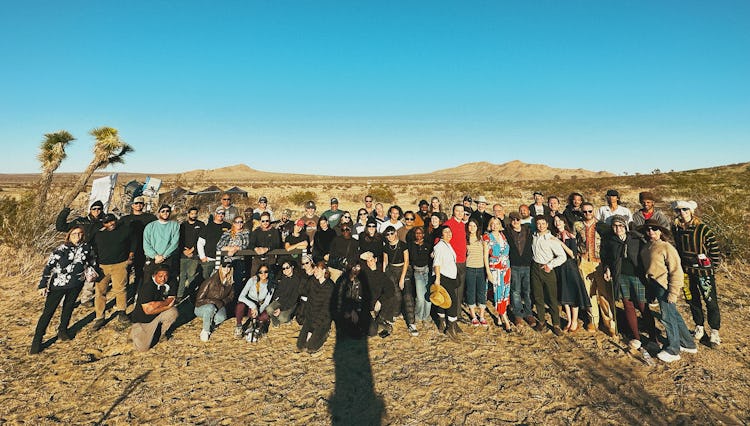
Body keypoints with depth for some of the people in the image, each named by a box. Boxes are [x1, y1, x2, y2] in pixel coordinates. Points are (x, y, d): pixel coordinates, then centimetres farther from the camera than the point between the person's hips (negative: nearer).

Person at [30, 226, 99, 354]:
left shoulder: (87, 247, -1)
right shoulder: (61, 249, -12)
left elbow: (93, 260, 18)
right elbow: (48, 267, -9)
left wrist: (92, 271, 14)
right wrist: (42, 285, -10)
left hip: (76, 285, 3)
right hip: (58, 285, -3)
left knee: (68, 307, 17)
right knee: (48, 311, -1)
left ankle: (63, 331, 34)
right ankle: (36, 341, 9)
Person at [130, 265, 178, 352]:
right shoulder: (147, 286, -23)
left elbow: (171, 301, -8)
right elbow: (148, 310, -25)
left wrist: (158, 304, -22)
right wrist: (166, 305, -21)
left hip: (158, 315, 4)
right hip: (143, 320, -4)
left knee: (173, 311, -27)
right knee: (142, 348, -12)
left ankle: (160, 334, 1)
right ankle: (135, 330, 20)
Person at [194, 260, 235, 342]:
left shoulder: (230, 282, -3)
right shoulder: (211, 281, -18)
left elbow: (231, 296, 10)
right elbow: (199, 299, -13)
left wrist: (222, 302, -10)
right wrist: (215, 302, -20)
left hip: (218, 308, 3)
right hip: (201, 308, -2)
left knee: (222, 317, -32)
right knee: (211, 307, -38)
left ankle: (210, 326, 0)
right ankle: (205, 331, -17)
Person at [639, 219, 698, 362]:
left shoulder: (666, 247, -15)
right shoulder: (645, 248, 6)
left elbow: (676, 271, -15)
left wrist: (673, 292, -17)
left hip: (665, 286, -7)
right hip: (654, 285, 7)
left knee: (668, 317, 3)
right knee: (674, 315, 19)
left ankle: (672, 351, 18)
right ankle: (689, 345, 35)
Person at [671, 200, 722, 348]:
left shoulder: (703, 229, -14)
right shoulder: (676, 229, -2)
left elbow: (715, 250, -7)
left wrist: (711, 268, -4)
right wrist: (681, 265, 11)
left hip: (704, 271, -4)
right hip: (686, 272, 4)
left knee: (711, 302, 5)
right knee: (692, 300, 15)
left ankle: (715, 331, 21)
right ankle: (699, 326, 32)